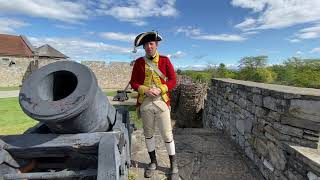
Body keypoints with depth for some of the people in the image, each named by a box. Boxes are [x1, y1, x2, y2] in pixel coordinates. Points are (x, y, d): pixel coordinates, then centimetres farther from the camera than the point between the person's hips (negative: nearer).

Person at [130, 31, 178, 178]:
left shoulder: (165, 60, 1)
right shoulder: (139, 62, 4)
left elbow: (173, 80, -1)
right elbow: (133, 82, 4)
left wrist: (160, 89, -16)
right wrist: (145, 90, -14)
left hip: (161, 102, -2)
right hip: (145, 103, 2)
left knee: (167, 134, 5)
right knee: (148, 133, 14)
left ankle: (173, 162, 27)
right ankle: (153, 162, 34)